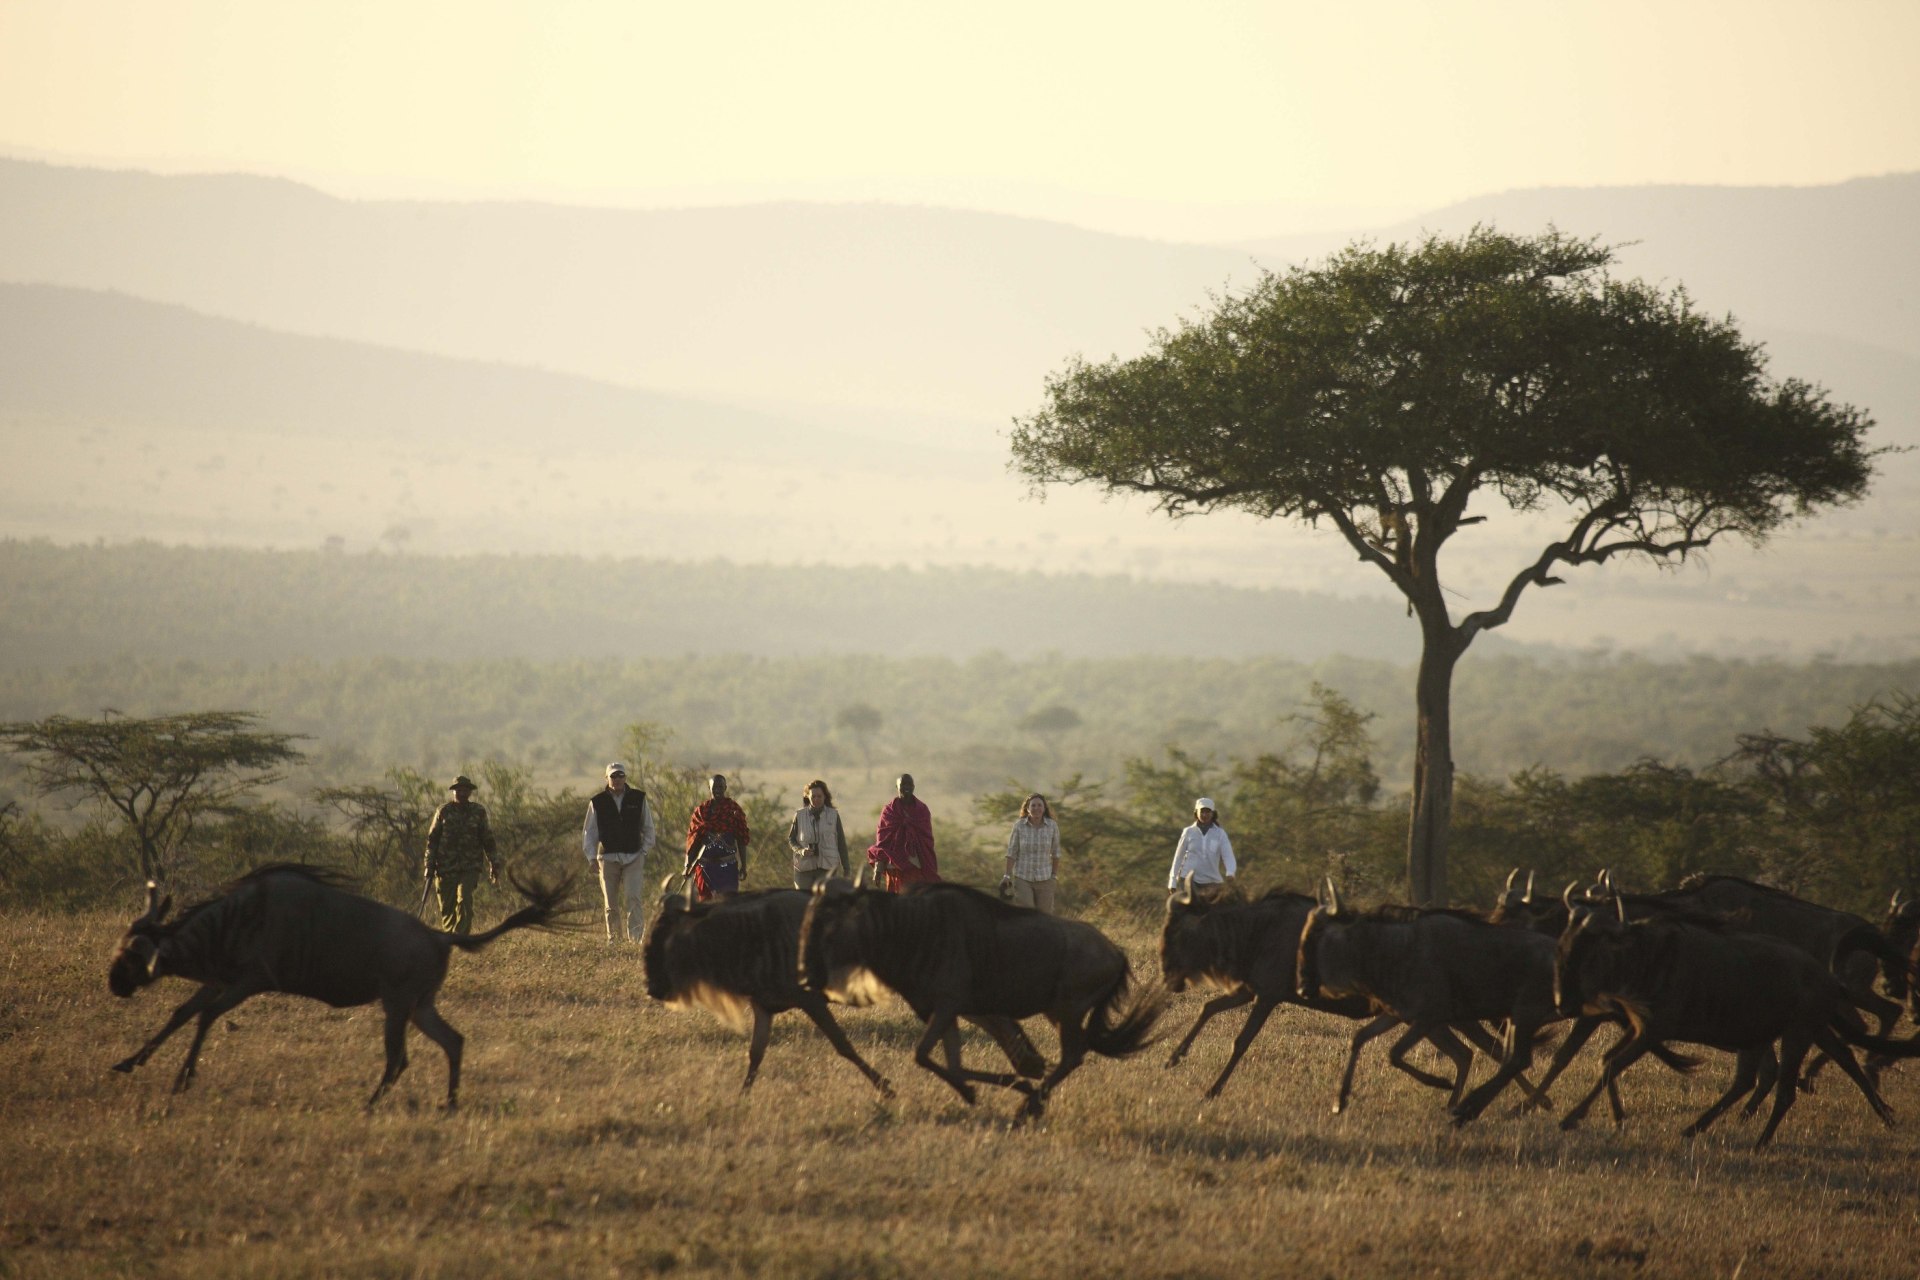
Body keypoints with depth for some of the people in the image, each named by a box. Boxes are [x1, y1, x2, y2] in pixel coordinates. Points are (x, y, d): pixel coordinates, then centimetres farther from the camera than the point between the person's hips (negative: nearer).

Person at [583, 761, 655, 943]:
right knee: (611, 904, 4)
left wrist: (645, 852, 5)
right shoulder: (597, 802, 4)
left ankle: (634, 937, -15)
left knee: (633, 899, -14)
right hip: (608, 858, 1)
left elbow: (648, 828, 13)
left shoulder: (638, 799, 5)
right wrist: (591, 857, 2)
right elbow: (589, 832, 9)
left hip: (633, 858, -1)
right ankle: (613, 938, 14)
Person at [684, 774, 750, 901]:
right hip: (705, 865, 2)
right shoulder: (701, 810, 6)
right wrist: (688, 866, 3)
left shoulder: (733, 810, 0)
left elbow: (742, 841, 1)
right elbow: (693, 839, 7)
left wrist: (743, 866, -3)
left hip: (727, 865, -2)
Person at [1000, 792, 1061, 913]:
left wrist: (1054, 875, 9)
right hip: (1022, 879, -2)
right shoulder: (1019, 826, -7)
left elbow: (1055, 853, 7)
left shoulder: (1052, 826, -4)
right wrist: (1007, 876, -4)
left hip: (1044, 879, 2)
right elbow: (1011, 853, -2)